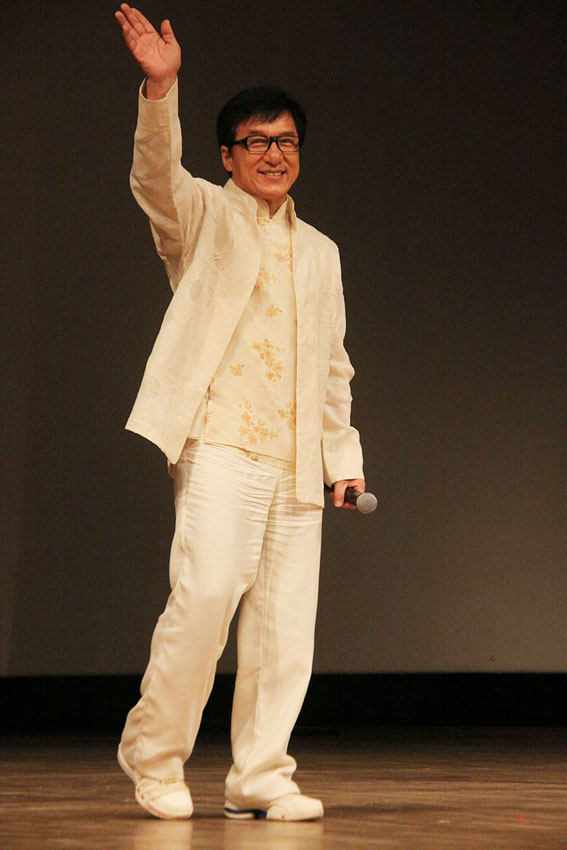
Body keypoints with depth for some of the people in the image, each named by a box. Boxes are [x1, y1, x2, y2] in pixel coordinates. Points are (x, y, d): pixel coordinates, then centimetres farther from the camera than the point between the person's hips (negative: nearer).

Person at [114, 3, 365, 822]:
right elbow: (156, 172, -14)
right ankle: (156, 753, -3)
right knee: (207, 591, -19)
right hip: (220, 445, -5)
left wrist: (344, 455, 17)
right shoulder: (203, 216, 8)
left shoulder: (320, 252, 23)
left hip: (297, 463, 5)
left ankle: (260, 777, 9)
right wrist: (160, 88, -30)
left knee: (286, 619, 0)